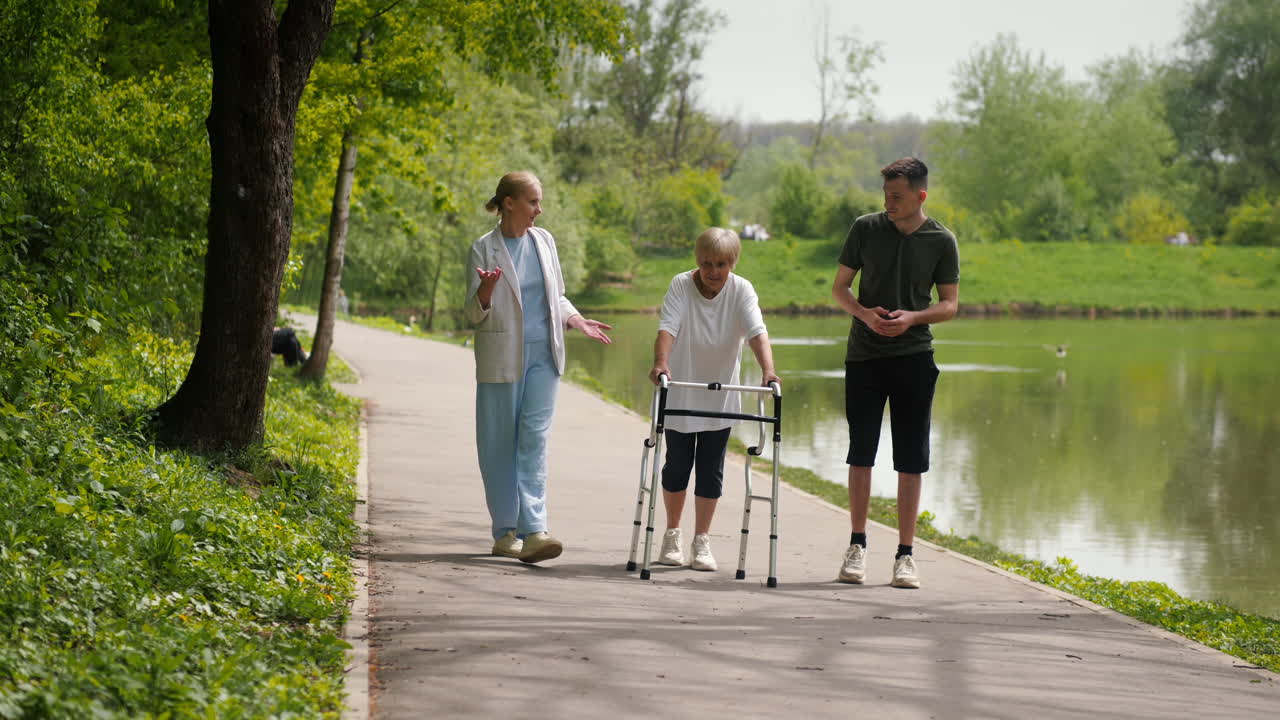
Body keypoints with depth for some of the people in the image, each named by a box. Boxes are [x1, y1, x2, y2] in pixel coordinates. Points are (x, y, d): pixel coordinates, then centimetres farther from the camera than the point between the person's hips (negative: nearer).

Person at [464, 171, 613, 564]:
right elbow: (474, 314, -4)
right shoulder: (485, 248, -4)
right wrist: (485, 290, -24)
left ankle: (533, 531, -15)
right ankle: (505, 532, 12)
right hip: (501, 358, -3)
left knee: (535, 439, -7)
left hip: (543, 355, 3)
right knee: (500, 444, 2)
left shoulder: (544, 241, 9)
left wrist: (579, 321, 7)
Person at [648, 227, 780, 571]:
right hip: (680, 394, -1)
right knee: (677, 464, 5)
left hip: (720, 398, 1)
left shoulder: (741, 290, -13)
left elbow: (757, 332, -27)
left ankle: (702, 542, 13)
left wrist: (767, 371, -44)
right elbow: (667, 327, -28)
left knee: (711, 469, 2)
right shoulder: (681, 285, -15)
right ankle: (672, 534, 25)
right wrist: (661, 362, -47)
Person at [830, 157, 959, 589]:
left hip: (914, 358, -1)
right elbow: (840, 286, 7)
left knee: (911, 459, 1)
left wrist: (912, 318, -15)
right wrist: (864, 313, -13)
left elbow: (950, 304, 4)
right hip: (864, 355, 1)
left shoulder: (941, 241, -1)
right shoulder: (866, 229, 1)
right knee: (861, 452, 2)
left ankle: (905, 554, 7)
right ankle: (857, 546, 13)